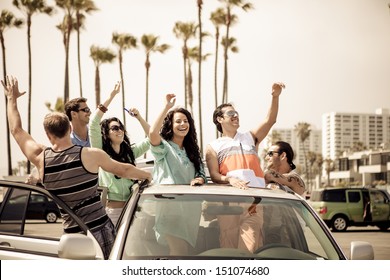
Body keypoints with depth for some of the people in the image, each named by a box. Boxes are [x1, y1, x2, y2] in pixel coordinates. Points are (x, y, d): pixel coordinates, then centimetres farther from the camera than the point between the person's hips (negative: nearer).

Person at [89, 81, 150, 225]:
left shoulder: (130, 152, 16)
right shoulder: (100, 152, 2)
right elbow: (93, 124, -10)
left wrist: (139, 117, 6)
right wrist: (111, 97, -9)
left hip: (131, 207, 4)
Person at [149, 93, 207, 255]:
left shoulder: (191, 150, 17)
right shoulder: (164, 147, -3)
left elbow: (201, 175, 16)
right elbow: (152, 133, -26)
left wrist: (198, 180, -9)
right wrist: (167, 107, -24)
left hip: (190, 207, 6)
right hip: (169, 207, -6)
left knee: (185, 249, 11)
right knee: (179, 252, -13)